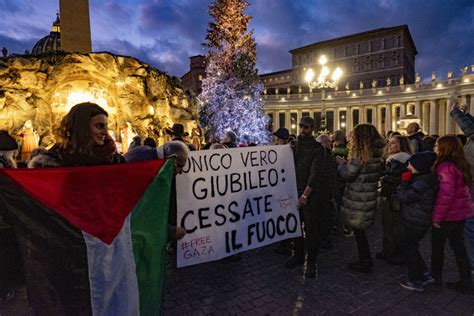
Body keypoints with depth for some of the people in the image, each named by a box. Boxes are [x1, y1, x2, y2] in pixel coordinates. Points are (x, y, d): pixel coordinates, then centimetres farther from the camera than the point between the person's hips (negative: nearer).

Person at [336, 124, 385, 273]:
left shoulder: (360, 154, -17)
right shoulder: (377, 154, 8)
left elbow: (349, 174, -17)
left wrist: (341, 164, 2)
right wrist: (348, 163, 13)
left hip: (358, 199, -8)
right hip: (370, 197, 8)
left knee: (358, 230, 5)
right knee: (360, 229, 19)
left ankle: (365, 262, 16)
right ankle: (366, 260, 29)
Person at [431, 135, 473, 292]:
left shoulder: (445, 167, -23)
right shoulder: (460, 165, 4)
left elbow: (445, 194, -27)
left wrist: (437, 217, -20)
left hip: (449, 214, -7)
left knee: (437, 244, 11)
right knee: (458, 244, 17)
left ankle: (436, 276, 28)